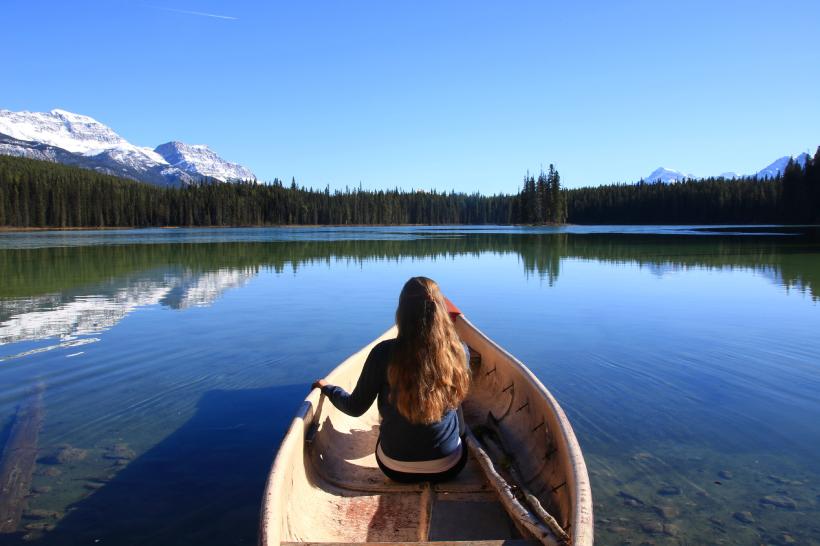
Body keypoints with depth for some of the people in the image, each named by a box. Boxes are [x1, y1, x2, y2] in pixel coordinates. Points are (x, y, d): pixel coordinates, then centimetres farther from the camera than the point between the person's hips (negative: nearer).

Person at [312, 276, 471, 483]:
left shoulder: (385, 353, -20)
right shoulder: (454, 352, -14)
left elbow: (355, 408, -7)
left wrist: (326, 387, 12)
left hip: (395, 467, 0)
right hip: (449, 467, 0)